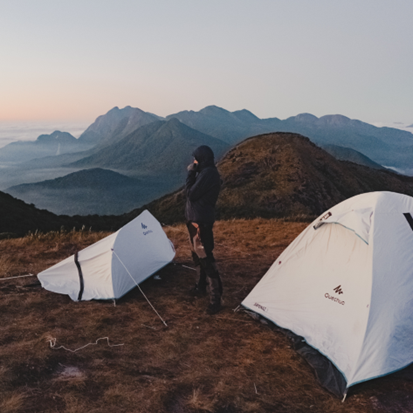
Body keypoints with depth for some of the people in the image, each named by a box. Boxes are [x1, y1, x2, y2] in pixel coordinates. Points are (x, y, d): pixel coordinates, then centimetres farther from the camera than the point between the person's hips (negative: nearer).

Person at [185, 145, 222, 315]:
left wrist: (191, 173, -11)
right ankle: (200, 287, 38)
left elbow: (191, 193, -20)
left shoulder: (207, 173, -20)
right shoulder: (207, 172, 12)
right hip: (196, 218, 11)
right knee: (197, 254, 22)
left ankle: (215, 297, -5)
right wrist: (193, 173, 8)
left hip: (201, 221, -11)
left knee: (205, 257, -9)